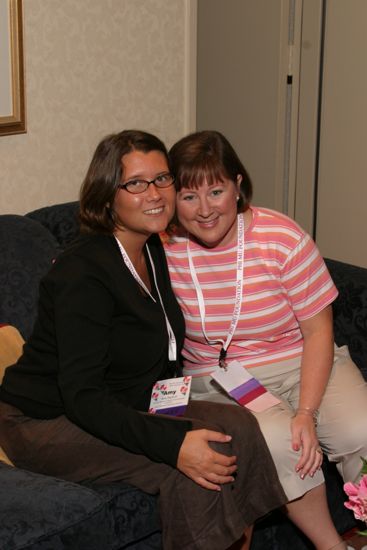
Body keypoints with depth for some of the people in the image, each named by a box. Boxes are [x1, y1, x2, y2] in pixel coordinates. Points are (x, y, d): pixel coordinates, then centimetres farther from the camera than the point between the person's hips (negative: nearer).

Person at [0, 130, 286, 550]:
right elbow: (81, 396, -29)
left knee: (237, 427, -15)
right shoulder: (85, 272, -23)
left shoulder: (153, 250, 5)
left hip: (123, 408, 8)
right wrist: (172, 443, -37)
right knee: (191, 467, -27)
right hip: (46, 424, -8)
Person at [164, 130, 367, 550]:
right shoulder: (164, 248, -8)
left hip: (302, 365, 0)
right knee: (276, 442, -31)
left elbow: (318, 331, -8)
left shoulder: (281, 239, -13)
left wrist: (306, 412, -19)